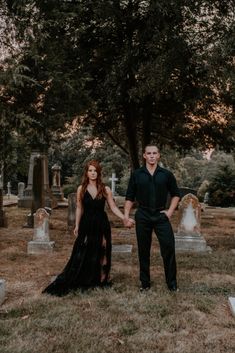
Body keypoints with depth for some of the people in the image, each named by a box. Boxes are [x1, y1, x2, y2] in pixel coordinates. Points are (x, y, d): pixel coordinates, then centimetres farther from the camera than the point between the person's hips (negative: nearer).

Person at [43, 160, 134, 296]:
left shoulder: (105, 189, -2)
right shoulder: (81, 189, 2)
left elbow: (113, 207, -2)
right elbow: (79, 208, 7)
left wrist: (125, 218, -13)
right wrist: (77, 226, 6)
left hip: (101, 225, 0)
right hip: (86, 225, 0)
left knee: (101, 253, 5)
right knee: (82, 254, 0)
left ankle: (102, 280, 19)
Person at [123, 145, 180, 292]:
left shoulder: (167, 174, 2)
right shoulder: (136, 175, 2)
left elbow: (176, 194, 11)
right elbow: (130, 197, 6)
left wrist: (170, 211, 1)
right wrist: (126, 215, -3)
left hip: (161, 215, 0)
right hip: (142, 216, 1)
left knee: (169, 248, -5)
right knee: (143, 251, 8)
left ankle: (172, 282, 10)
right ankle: (145, 282, 21)